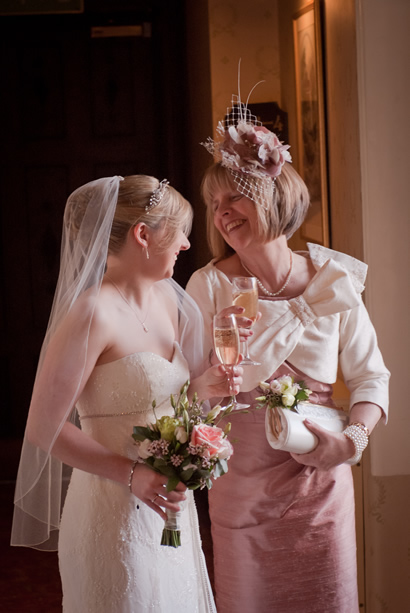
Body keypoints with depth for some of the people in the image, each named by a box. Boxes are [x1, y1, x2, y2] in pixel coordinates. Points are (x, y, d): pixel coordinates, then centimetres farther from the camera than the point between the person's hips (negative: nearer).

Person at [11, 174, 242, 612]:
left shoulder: (166, 298, 5)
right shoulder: (93, 313, -19)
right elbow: (43, 429, -18)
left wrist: (202, 386, -2)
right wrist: (131, 474, -25)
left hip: (170, 505, 8)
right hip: (116, 512, -8)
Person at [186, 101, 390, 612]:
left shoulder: (334, 282, -4)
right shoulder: (208, 287, -8)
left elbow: (370, 377, 2)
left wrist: (353, 437, -14)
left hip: (320, 479, 1)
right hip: (239, 480, -1)